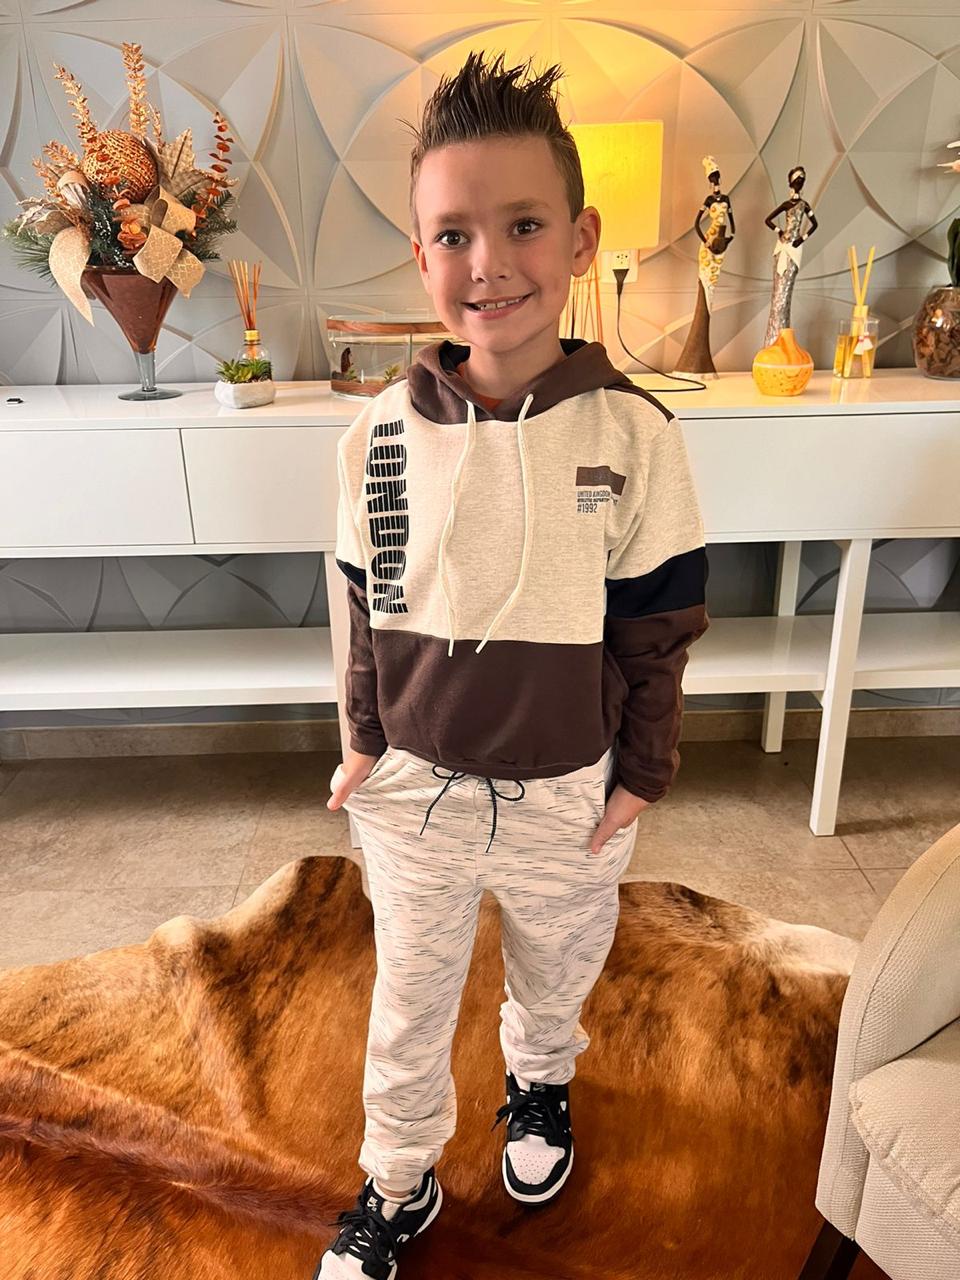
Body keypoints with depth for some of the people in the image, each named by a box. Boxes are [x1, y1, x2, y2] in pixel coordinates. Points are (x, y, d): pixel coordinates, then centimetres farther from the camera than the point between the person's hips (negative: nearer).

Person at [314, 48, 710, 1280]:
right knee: (408, 1001, 20)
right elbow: (369, 609, 1)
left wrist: (642, 772, -2)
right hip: (415, 788, 1)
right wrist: (365, 742, 5)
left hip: (570, 793, 0)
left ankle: (539, 1081, 61)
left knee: (555, 973, 26)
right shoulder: (382, 432, -10)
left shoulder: (631, 431, -15)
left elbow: (660, 625, -7)